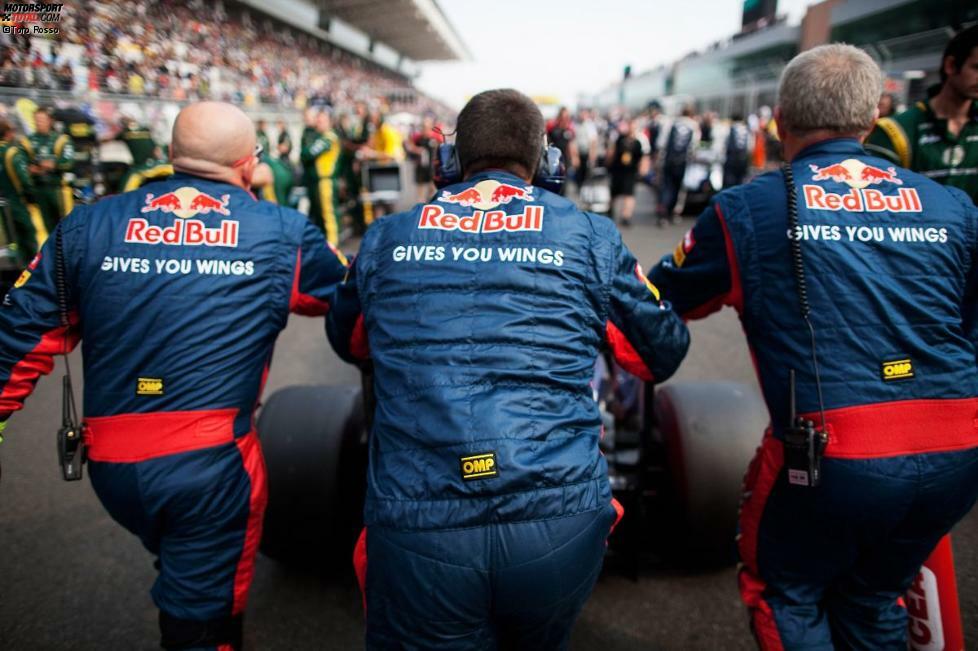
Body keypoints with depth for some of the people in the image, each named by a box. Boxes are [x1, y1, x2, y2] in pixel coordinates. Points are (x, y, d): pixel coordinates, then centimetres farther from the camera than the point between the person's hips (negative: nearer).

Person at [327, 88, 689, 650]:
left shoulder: (386, 237, 9)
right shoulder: (591, 236, 5)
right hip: (560, 524, 1)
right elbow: (662, 355, 17)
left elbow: (348, 342, 28)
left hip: (415, 532, 0)